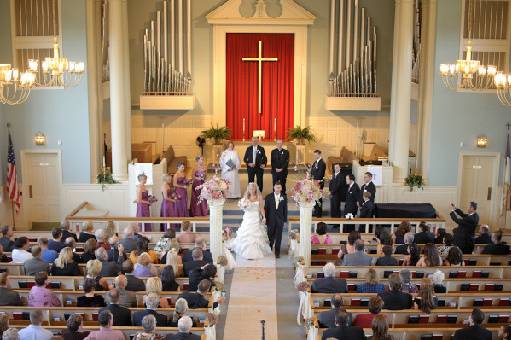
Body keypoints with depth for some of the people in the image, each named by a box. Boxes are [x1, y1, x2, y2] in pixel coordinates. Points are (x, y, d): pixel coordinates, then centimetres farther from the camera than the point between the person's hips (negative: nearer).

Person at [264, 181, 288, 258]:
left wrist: (285, 220, 2)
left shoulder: (284, 197, 1)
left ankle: (277, 252, 18)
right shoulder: (268, 197, -2)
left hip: (280, 220, 1)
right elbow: (266, 209, 0)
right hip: (271, 220, -1)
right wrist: (265, 219, -3)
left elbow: (285, 209, 4)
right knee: (270, 236, 9)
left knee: (278, 237, 6)